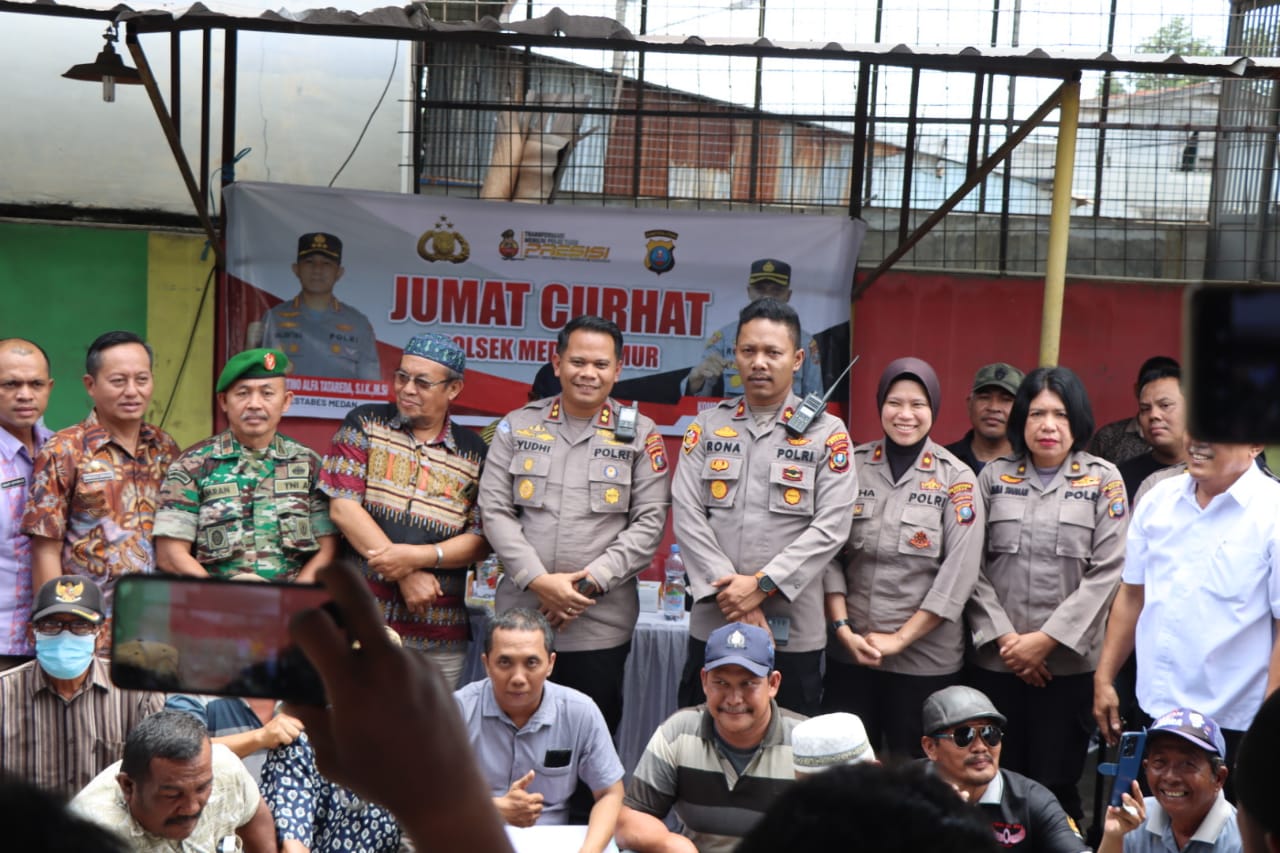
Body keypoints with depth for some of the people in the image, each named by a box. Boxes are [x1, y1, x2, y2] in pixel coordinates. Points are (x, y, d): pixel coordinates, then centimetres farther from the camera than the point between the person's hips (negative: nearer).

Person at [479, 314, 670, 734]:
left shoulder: (640, 435, 4)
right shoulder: (517, 427, 7)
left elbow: (649, 522, -2)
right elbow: (494, 510, 2)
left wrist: (590, 582, -11)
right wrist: (538, 580, -11)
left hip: (601, 625, -1)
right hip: (520, 617, 1)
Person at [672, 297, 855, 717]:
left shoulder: (827, 433, 1)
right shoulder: (707, 426, 8)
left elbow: (830, 528, -7)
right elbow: (686, 514, 0)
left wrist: (762, 585, -14)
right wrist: (727, 590, -11)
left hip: (793, 631, -2)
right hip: (712, 624, 2)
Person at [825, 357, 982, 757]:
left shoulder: (956, 479, -3)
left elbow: (959, 571, -8)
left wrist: (900, 638, -10)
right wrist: (842, 628, -8)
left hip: (925, 656, -2)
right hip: (850, 651, 2)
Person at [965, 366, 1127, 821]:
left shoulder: (1103, 480, 2)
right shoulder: (994, 477, 8)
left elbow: (1106, 573, -5)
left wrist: (1048, 639, -10)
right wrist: (1004, 638, -7)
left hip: (1069, 664, -1)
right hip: (995, 661, 2)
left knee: (1055, 784, 1)